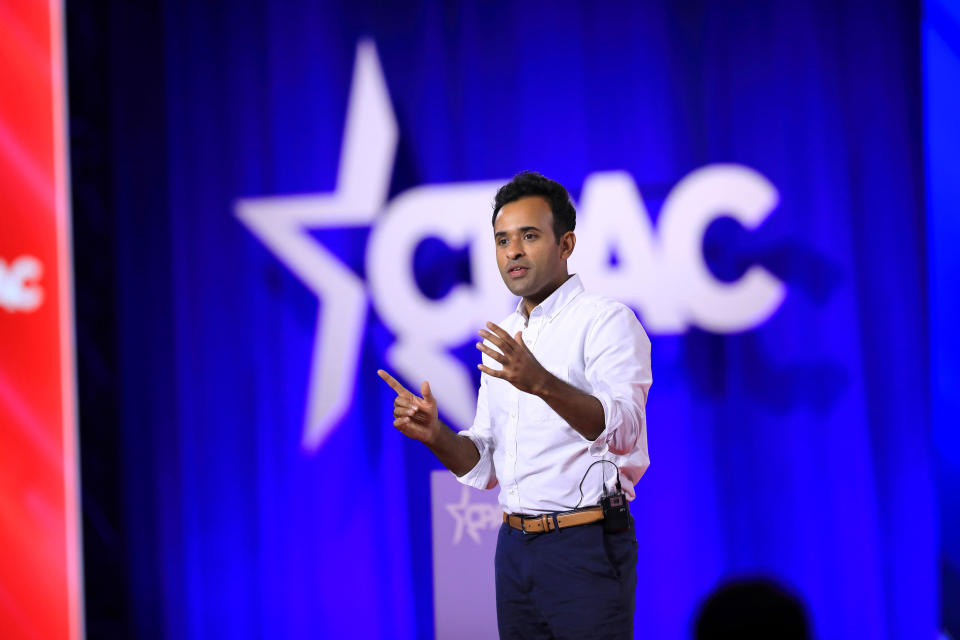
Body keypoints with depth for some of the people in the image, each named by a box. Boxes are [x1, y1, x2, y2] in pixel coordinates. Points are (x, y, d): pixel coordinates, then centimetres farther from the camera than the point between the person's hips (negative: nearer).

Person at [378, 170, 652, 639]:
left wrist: (542, 384, -39)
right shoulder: (503, 339, 17)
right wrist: (434, 436, -4)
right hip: (516, 546, 7)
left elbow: (623, 431, -24)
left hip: (585, 546, -7)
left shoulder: (607, 320, -7)